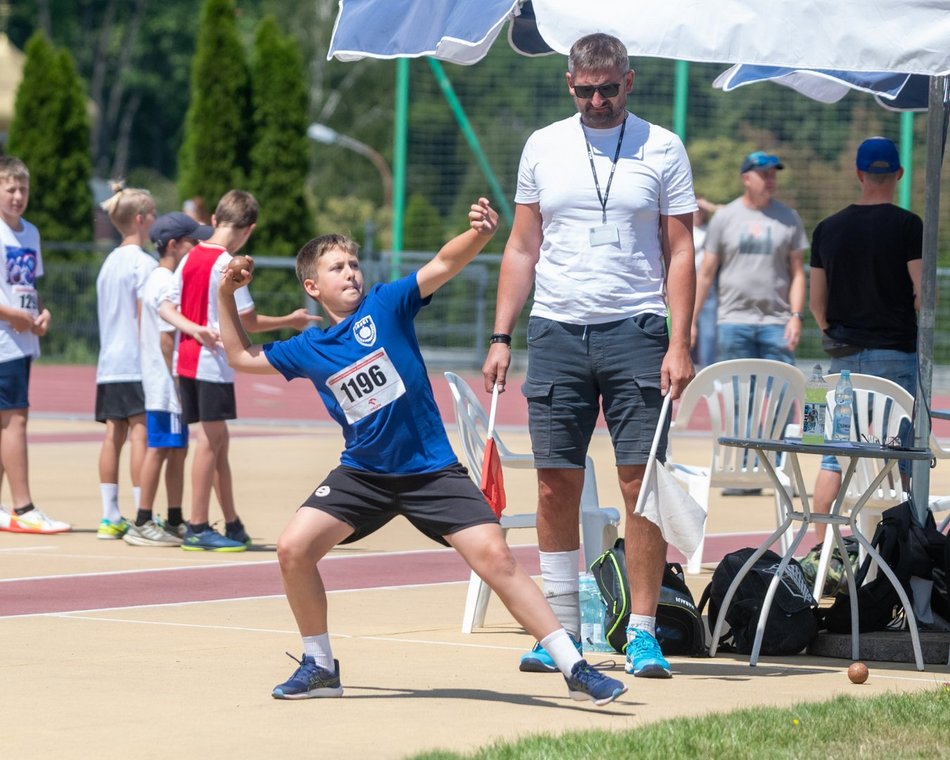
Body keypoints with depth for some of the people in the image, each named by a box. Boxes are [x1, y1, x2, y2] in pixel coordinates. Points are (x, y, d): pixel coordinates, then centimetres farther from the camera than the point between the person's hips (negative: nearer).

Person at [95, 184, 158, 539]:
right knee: (141, 432, -8)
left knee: (114, 435, 7)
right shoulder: (144, 263, -9)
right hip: (137, 362, -8)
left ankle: (110, 517, 6)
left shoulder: (110, 262, 16)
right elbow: (144, 314, -14)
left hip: (109, 363, 8)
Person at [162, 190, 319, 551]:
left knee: (218, 440, 14)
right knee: (209, 441, -3)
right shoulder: (227, 264, -13)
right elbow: (249, 321, -13)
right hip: (213, 363, -8)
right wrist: (290, 321, 0)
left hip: (187, 358, 8)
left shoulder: (190, 257, 9)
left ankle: (233, 525, 20)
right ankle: (197, 528, -3)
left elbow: (166, 308, 5)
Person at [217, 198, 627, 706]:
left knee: (494, 556, -15)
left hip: (432, 470, -4)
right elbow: (242, 356, 19)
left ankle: (574, 669, -10)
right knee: (293, 549, -10)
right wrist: (227, 296, 9)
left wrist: (479, 234, -39)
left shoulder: (386, 306, -6)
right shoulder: (307, 350, 4)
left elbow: (443, 265, -20)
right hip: (362, 474, 4)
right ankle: (319, 667, 9)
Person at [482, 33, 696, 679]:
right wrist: (501, 338, 6)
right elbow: (522, 249, 14)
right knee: (556, 486, 2)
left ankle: (643, 632, -1)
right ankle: (561, 631, 9)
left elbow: (680, 252, 2)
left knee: (642, 482, -6)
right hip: (556, 332, 2)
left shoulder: (661, 149, 3)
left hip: (635, 332, -2)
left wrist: (679, 343, -8)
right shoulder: (544, 147, 10)